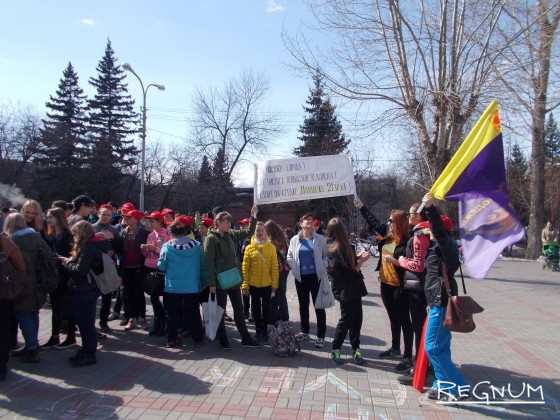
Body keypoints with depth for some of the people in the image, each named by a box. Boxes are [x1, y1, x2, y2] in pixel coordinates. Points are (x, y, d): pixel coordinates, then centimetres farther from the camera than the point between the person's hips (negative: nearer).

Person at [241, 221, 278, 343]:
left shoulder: (271, 247, -3)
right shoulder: (249, 248, -3)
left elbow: (275, 267, -2)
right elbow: (245, 267, -3)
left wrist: (274, 284, -4)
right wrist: (245, 285, -6)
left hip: (267, 284, 0)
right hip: (253, 284, 1)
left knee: (266, 307, 8)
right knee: (256, 308, 11)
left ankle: (265, 330, 22)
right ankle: (258, 330, 25)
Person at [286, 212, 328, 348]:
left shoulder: (320, 239, -2)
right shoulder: (295, 240, 2)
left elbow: (326, 255, 2)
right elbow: (289, 256, 9)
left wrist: (324, 267, -13)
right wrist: (295, 268, -4)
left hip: (316, 276, -2)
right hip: (301, 277, 3)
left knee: (319, 306, 1)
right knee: (303, 305, 15)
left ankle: (320, 336, 10)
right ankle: (304, 332, 30)